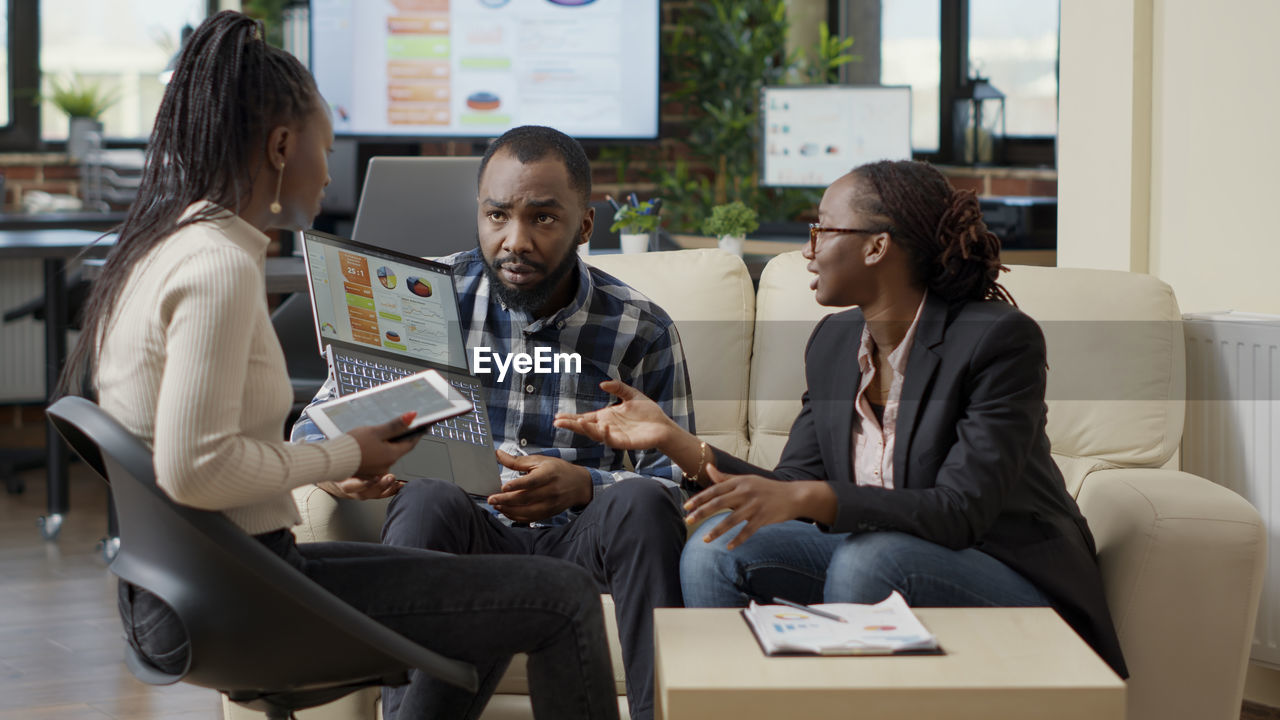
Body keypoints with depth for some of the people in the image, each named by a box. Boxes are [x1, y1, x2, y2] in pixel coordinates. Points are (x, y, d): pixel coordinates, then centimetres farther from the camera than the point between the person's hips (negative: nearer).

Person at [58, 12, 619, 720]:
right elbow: (195, 468, -27)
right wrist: (343, 457, -13)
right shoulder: (221, 266, -19)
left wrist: (329, 459, 11)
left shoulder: (155, 250, 11)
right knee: (563, 598, -7)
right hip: (231, 602, -10)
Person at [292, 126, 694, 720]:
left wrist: (584, 486, -19)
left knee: (640, 503, -31)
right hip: (462, 536, 0)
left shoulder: (641, 329, 2)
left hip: (579, 539, 0)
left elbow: (675, 483, 3)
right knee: (425, 498, -32)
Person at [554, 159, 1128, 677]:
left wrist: (807, 497, -37)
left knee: (865, 558, -34)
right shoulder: (833, 342, 4)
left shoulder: (1000, 339, -19)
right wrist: (672, 440, -8)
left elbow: (961, 510, -26)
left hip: (1012, 578, -6)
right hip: (876, 555, 6)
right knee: (715, 550, -12)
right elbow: (794, 488, 4)